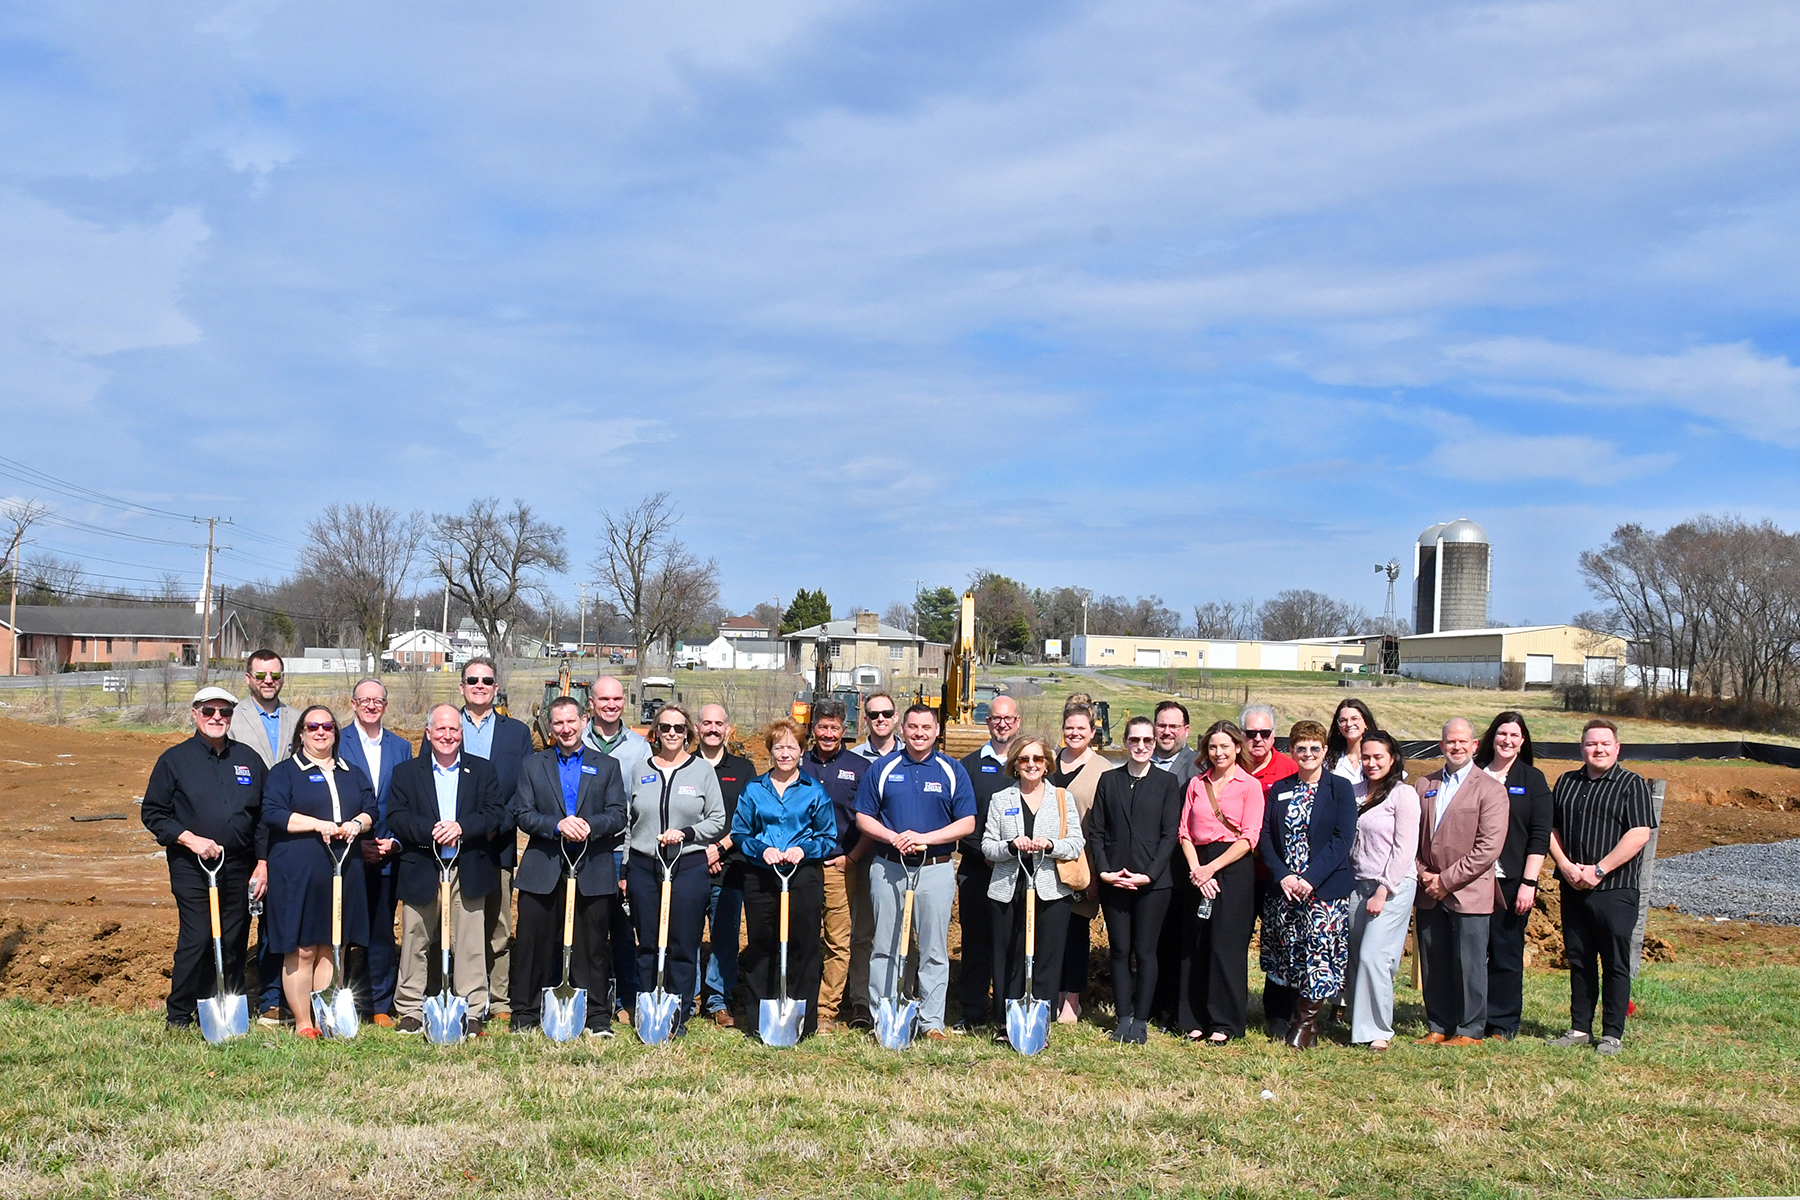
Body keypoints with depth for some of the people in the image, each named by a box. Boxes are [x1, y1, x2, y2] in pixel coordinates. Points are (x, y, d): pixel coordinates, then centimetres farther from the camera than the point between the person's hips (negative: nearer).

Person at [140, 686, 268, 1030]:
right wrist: (189, 838, -11)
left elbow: (264, 815, 13)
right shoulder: (175, 759, 3)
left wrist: (262, 863, 6)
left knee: (234, 944, 5)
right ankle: (178, 1016, 6)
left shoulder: (248, 758, 11)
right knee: (196, 940, -8)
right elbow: (152, 812, 2)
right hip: (191, 868, -3)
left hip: (238, 868, 3)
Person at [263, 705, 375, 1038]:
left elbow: (371, 810, 14)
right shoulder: (285, 771, 4)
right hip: (298, 872, -4)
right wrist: (317, 825, -16)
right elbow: (272, 813, -8)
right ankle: (303, 1023, 4)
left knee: (330, 950, 7)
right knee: (301, 951, -3)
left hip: (344, 872, 4)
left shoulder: (353, 774, 18)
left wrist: (357, 824, -8)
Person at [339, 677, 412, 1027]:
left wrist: (394, 842, -4)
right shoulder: (337, 745, 2)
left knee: (382, 931, 5)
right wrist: (356, 843, -9)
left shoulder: (401, 748, 11)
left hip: (388, 856, 2)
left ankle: (381, 1005, 13)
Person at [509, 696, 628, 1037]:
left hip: (593, 872, 0)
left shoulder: (606, 766, 10)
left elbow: (618, 816, 2)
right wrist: (557, 825, -15)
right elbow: (522, 814, 1)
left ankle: (597, 1017, 12)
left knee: (592, 946, 4)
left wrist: (590, 826, -17)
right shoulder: (533, 765, 11)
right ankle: (526, 1015, 15)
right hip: (542, 871, 0)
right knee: (534, 945, 3)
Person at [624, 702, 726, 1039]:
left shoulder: (703, 770, 5)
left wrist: (686, 833, -11)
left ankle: (679, 1017, 9)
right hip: (644, 867, 2)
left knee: (684, 945, -1)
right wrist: (622, 868, 10)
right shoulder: (640, 771, 11)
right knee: (647, 945, 6)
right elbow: (626, 823, 15)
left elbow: (717, 821, 5)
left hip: (689, 867, -2)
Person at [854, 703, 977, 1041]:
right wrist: (892, 837, -13)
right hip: (888, 868, 1)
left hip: (936, 870, 0)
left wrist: (925, 838, -13)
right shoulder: (882, 768, 5)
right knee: (885, 949, 5)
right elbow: (863, 817, 6)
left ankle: (932, 1022, 10)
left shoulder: (952, 771, 4)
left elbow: (967, 822, 0)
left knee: (934, 950, 3)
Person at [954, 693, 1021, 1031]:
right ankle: (972, 1012, 11)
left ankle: (1008, 1013, 11)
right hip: (976, 867, 0)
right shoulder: (970, 765, 9)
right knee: (975, 940, 2)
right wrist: (985, 851, -8)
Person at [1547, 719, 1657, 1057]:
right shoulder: (1566, 783, 13)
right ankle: (1579, 1029, 18)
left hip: (1615, 890, -5)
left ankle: (1612, 1035, 8)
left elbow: (1639, 834, -12)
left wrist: (1599, 870, -15)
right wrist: (1566, 865, -6)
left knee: (1615, 963, 0)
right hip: (1573, 889, 5)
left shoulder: (1632, 785, -2)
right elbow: (1551, 827, 11)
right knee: (1579, 961, 10)